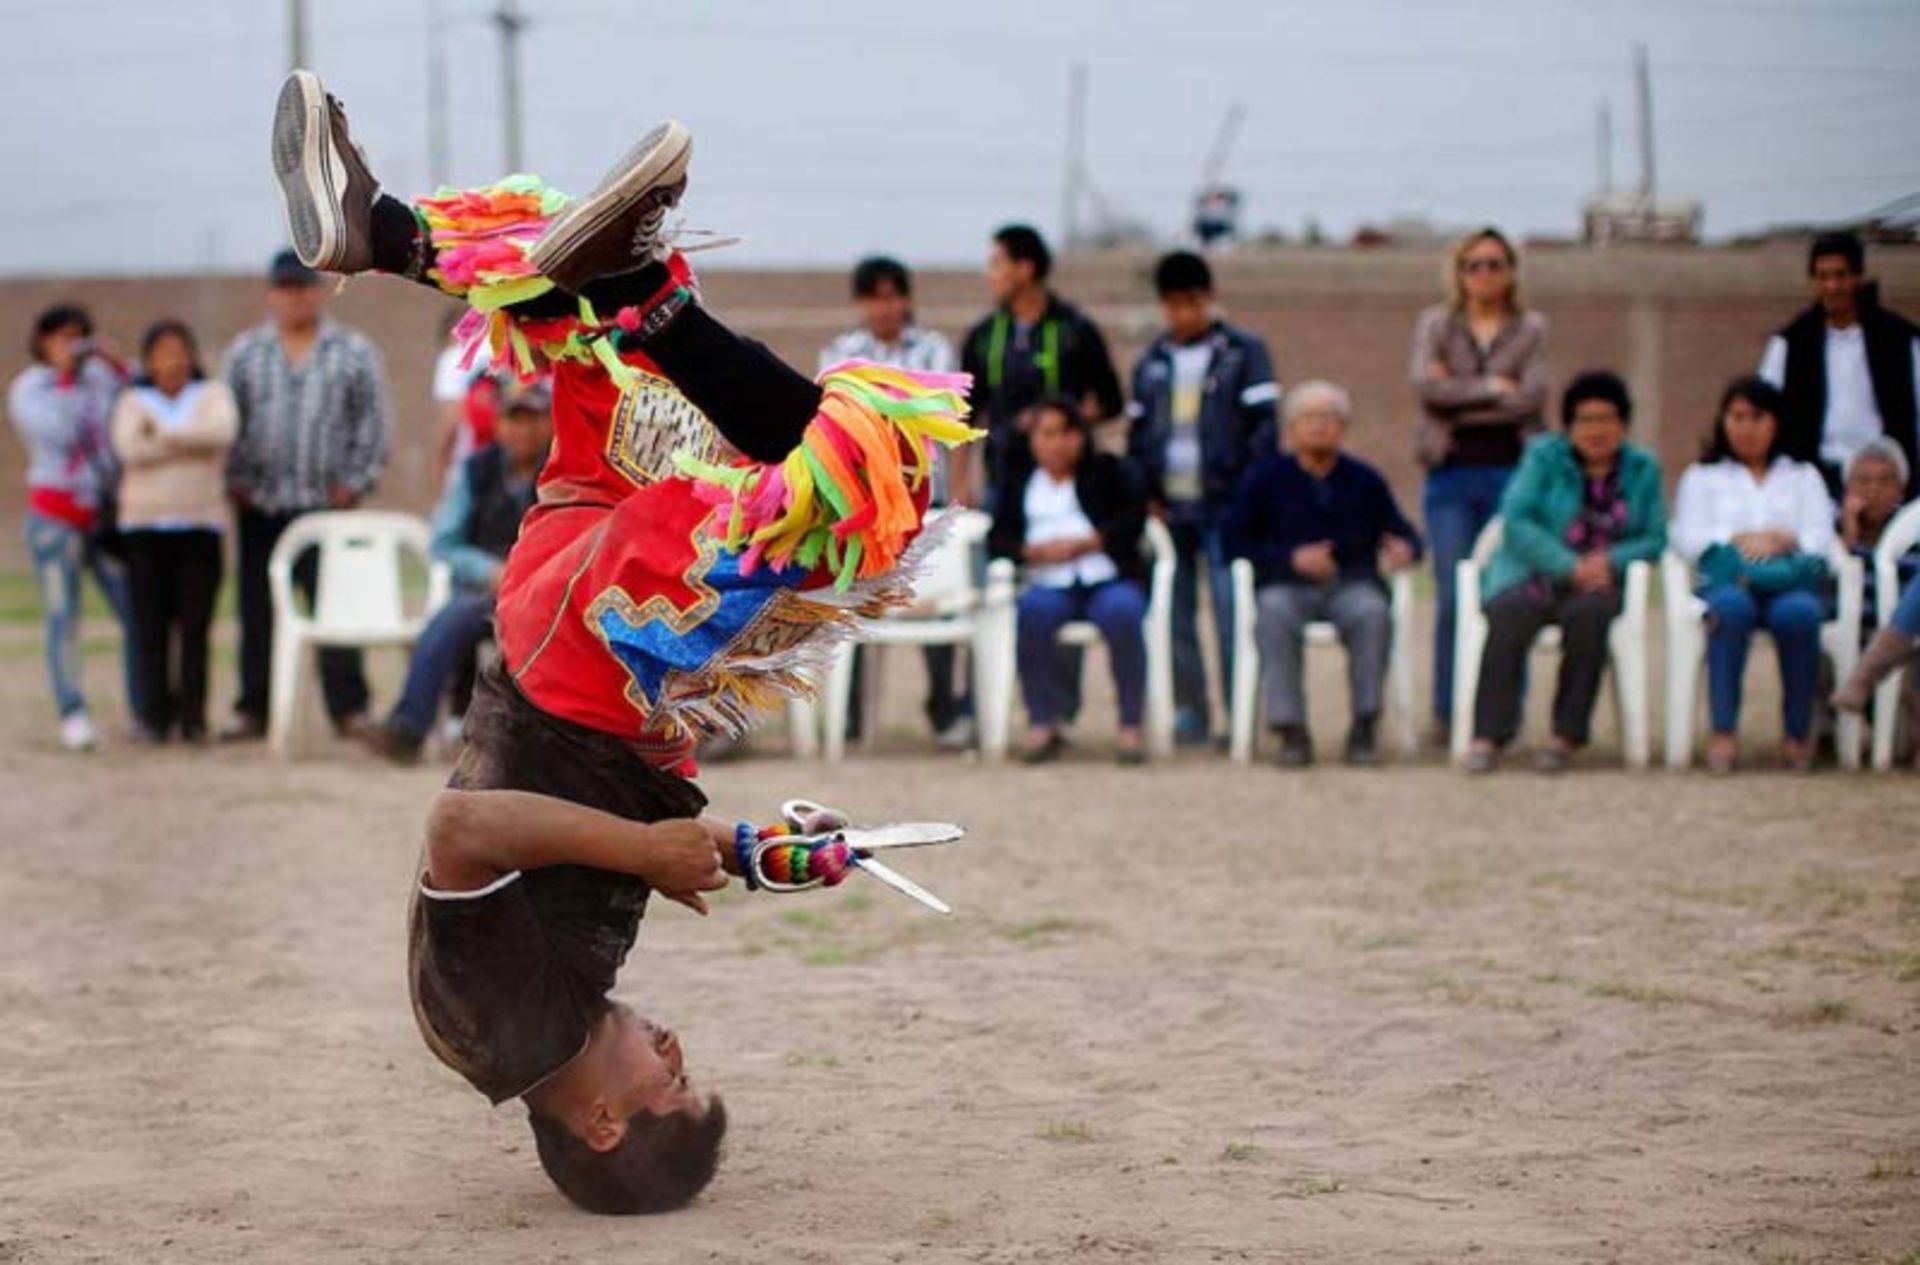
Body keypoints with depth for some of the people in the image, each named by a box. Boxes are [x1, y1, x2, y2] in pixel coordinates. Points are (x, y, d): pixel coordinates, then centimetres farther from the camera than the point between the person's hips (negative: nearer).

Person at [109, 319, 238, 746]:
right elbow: (129, 448, -8)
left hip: (200, 525, -1)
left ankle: (193, 717, -3)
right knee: (152, 627, -4)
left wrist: (162, 434, -10)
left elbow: (222, 431, -12)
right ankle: (158, 715, 0)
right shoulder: (134, 402, 11)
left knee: (195, 627, -6)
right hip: (145, 525, 1)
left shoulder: (213, 395, 10)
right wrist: (189, 443, -9)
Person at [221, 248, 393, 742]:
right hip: (260, 506, 2)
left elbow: (373, 424, 4)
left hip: (326, 504, -2)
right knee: (257, 612, 4)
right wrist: (235, 479, 1)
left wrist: (355, 482, -4)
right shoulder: (244, 353, 11)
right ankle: (253, 710, 10)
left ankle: (349, 709, -2)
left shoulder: (354, 352, 6)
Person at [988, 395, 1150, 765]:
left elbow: (1133, 518, 2)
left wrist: (1085, 544, -10)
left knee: (1123, 613, -36)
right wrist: (1033, 551, -8)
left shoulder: (1109, 471, 15)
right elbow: (998, 537, 12)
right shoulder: (1017, 479, 20)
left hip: (1109, 579, -1)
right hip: (1050, 584, 1)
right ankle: (1043, 724, -27)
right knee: (1033, 612, -35)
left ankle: (1130, 726, -27)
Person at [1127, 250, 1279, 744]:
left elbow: (1263, 426, -2)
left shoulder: (1244, 352, 3)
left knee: (1230, 611, -8)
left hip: (1224, 506, -4)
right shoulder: (1151, 363, 16)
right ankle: (1189, 712, 9)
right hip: (1168, 508, 4)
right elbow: (1137, 434, 19)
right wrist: (1143, 496, 7)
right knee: (1176, 615, 3)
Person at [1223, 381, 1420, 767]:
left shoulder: (1364, 481, 15)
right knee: (1275, 612, -36)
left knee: (1373, 611, -34)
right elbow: (1236, 540, 2)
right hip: (1288, 585, -1)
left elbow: (1402, 533, 13)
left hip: (1351, 585, 1)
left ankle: (1365, 727, -24)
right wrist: (1292, 559, -11)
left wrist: (1405, 549, -13)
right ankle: (1290, 730, -31)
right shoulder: (1266, 478, 9)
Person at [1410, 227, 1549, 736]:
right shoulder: (1435, 324, 10)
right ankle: (1448, 713, 5)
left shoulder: (1531, 328, 8)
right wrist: (1493, 386, -7)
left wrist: (1459, 398, -7)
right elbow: (1425, 383, -7)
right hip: (1451, 474, 0)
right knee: (1452, 597, -2)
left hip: (1511, 471, 0)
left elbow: (1533, 397, -6)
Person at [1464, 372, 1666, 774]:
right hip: (1533, 572, -1)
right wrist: (1570, 566, -18)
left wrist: (1610, 561, -16)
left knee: (1588, 612, -35)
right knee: (1509, 611, -34)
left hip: (1599, 581, 1)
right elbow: (1517, 520, -7)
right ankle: (1488, 734, -35)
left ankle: (1567, 734, -28)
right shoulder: (1544, 456, 4)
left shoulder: (1642, 469, 11)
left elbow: (1654, 539, 4)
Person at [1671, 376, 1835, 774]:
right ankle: (1723, 732, -43)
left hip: (1793, 580, 0)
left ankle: (1799, 733, -29)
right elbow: (1688, 539, 9)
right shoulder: (1702, 477, 27)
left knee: (1797, 612, -38)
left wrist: (1782, 539, -9)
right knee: (1732, 607, -39)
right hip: (1728, 580, 0)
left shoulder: (1803, 476, 28)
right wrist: (1737, 540, -8)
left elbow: (1822, 539, 11)